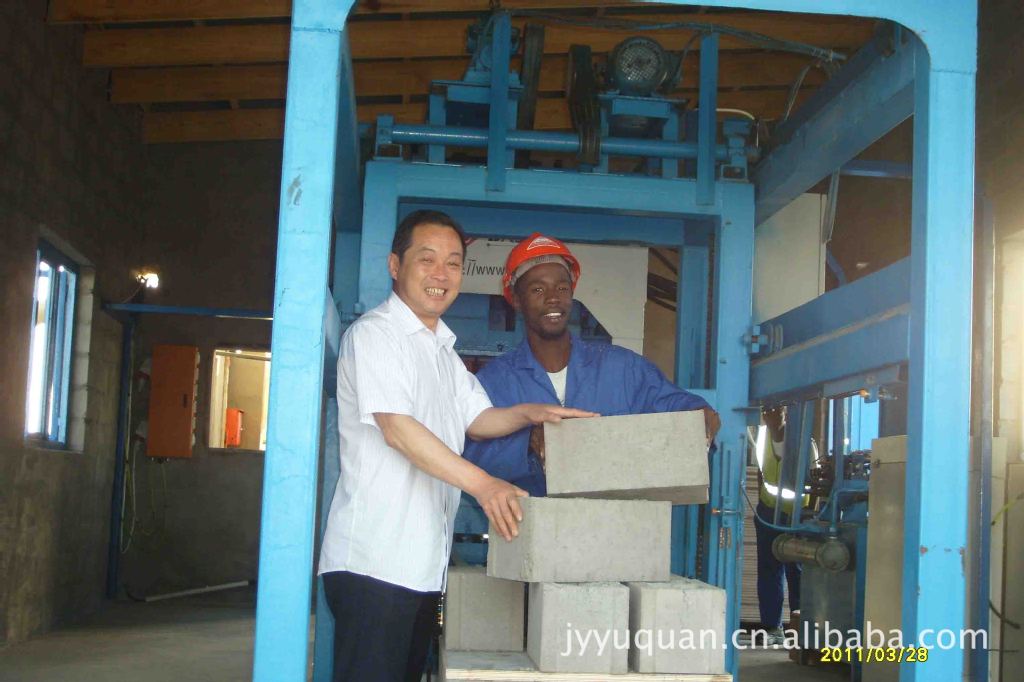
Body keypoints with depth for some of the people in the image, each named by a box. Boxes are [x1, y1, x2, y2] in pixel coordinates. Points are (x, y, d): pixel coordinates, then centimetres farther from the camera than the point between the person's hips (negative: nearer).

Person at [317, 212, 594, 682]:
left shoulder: (442, 348, 21)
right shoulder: (374, 334, -8)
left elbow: (476, 419, 23)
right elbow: (397, 428, -18)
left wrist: (529, 413, 2)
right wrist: (482, 484, -26)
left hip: (423, 565, 9)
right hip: (373, 562, -9)